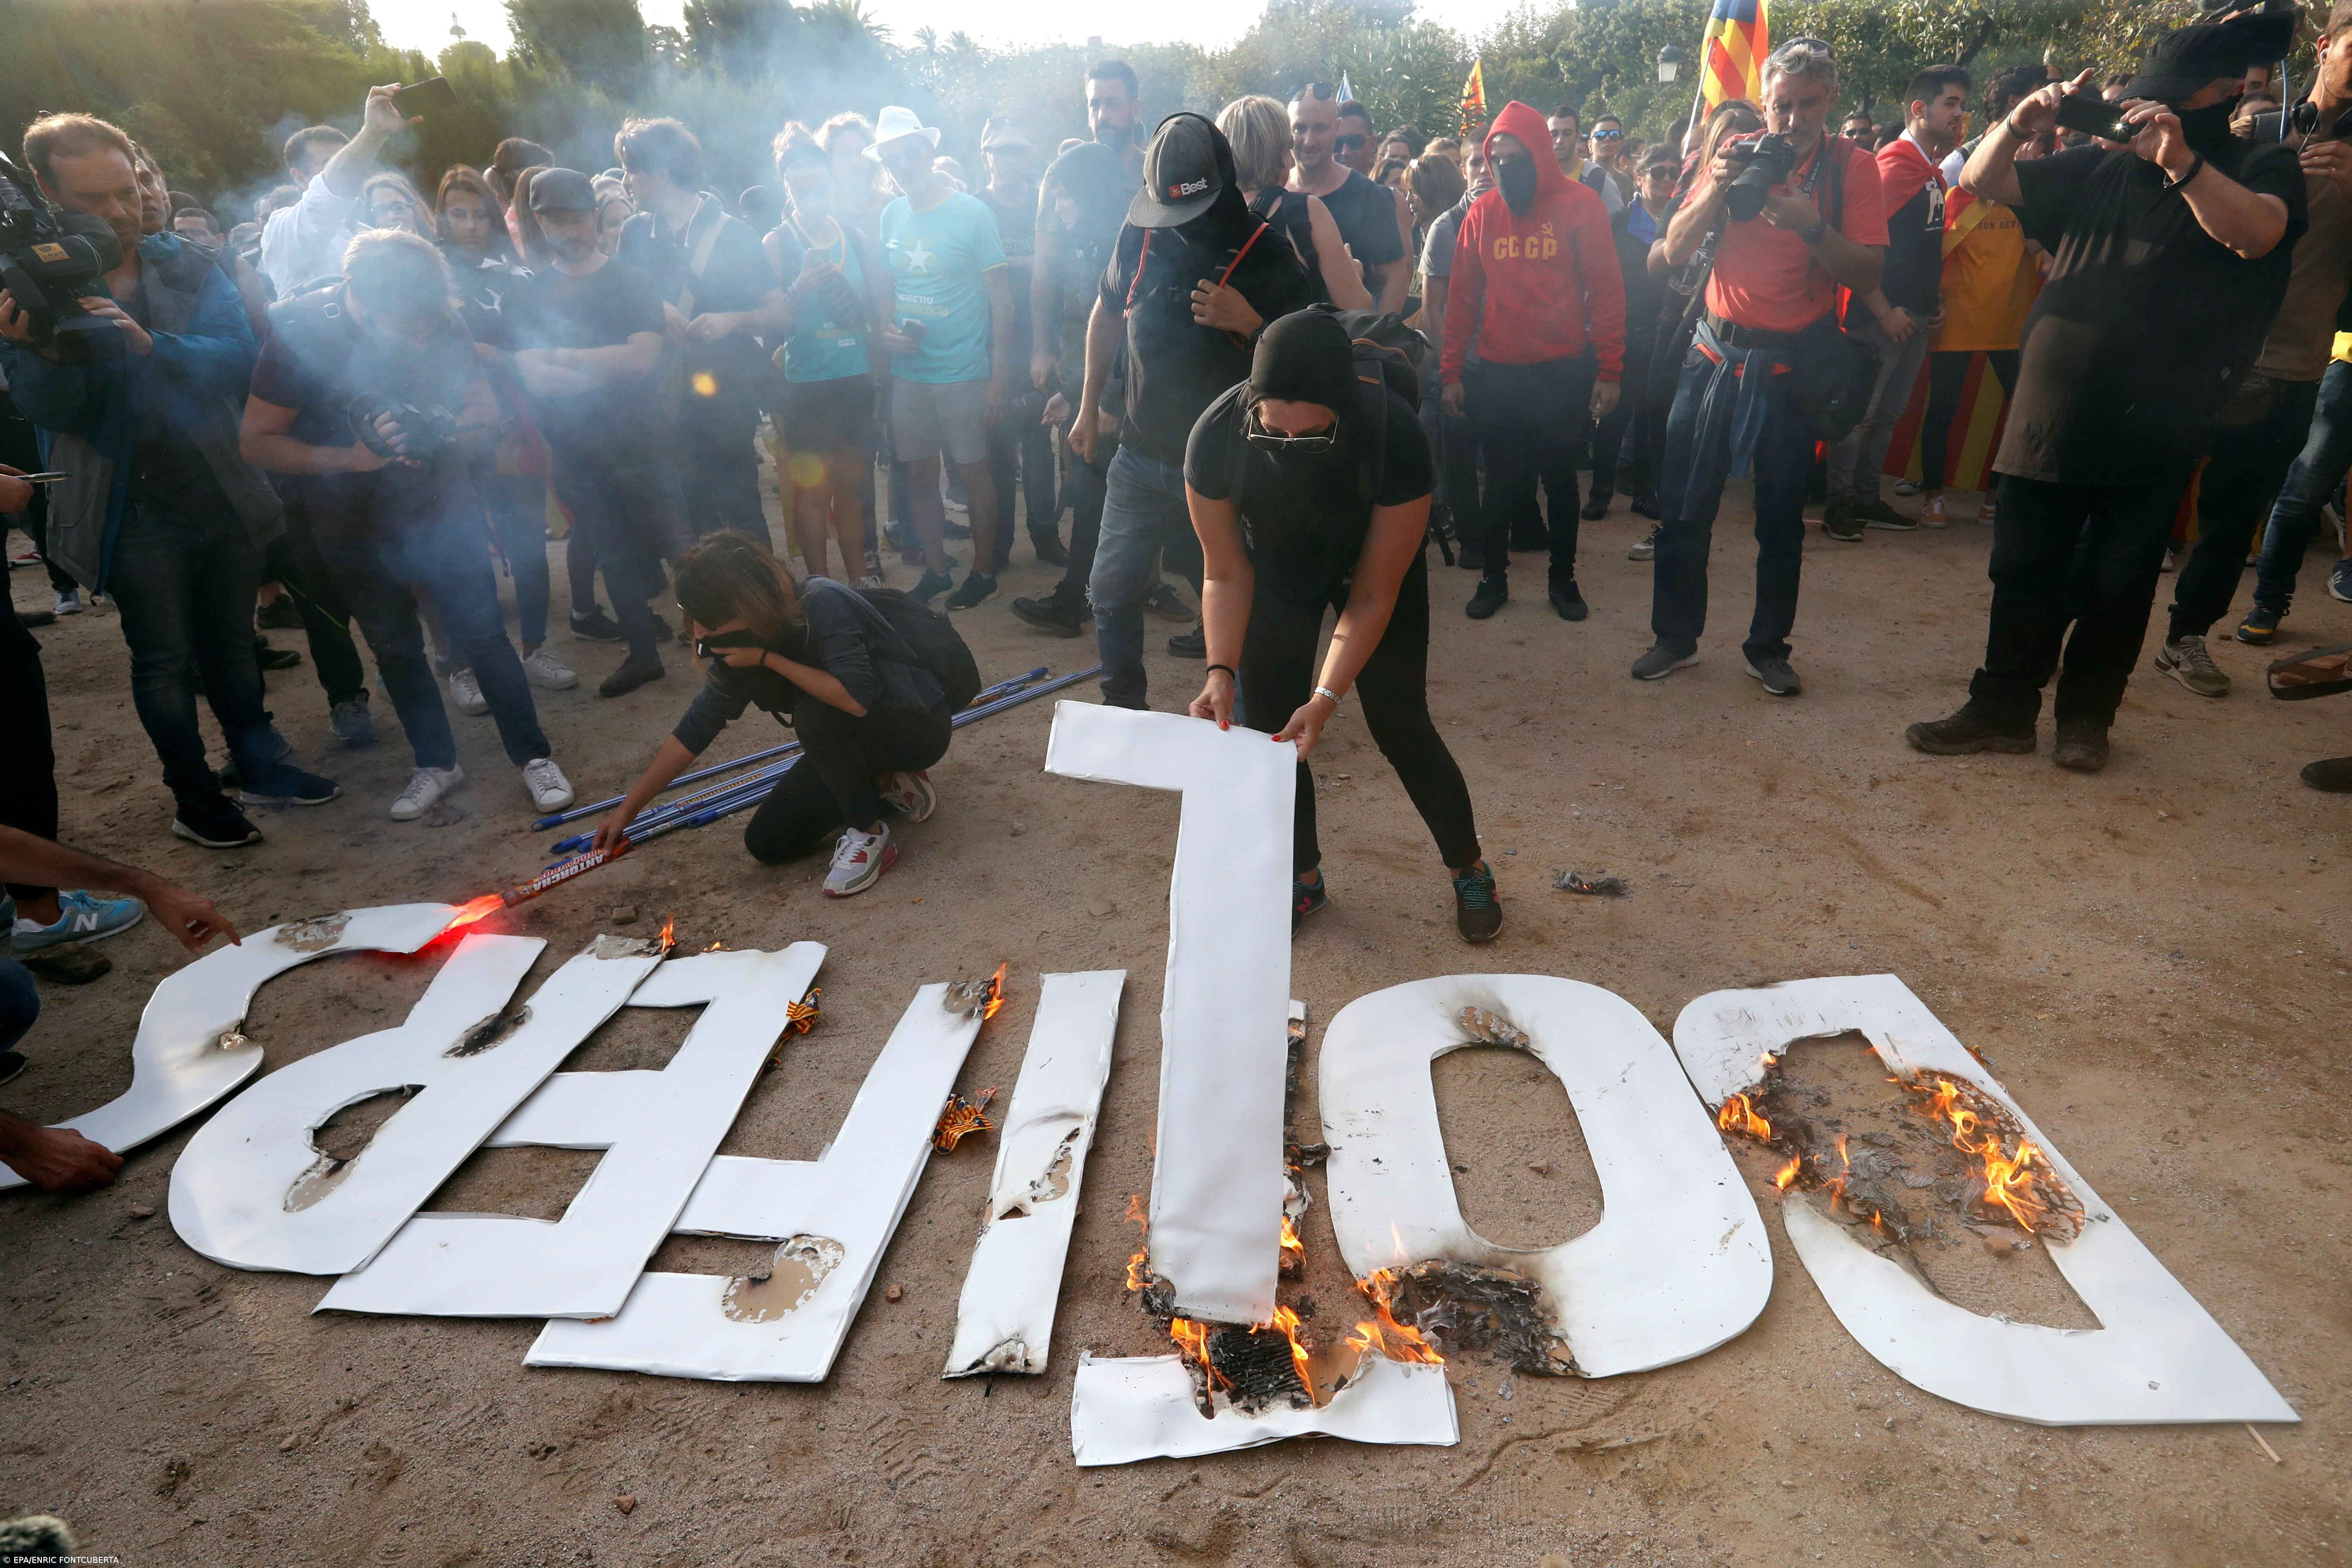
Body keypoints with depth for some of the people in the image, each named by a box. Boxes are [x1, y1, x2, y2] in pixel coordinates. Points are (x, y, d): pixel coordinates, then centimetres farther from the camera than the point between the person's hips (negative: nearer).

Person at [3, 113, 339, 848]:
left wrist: (153, 344, -32)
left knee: (232, 643, 18)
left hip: (224, 496, 2)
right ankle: (194, 797, 21)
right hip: (136, 513, -2)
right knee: (165, 659, 8)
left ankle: (260, 765, 33)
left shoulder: (188, 266, 0)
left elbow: (238, 356, -15)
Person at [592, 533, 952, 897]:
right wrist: (627, 810, 1)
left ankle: (870, 835, -16)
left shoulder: (822, 604, -29)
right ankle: (889, 786, 11)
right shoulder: (744, 644, -8)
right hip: (854, 740, 7)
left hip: (918, 724, -7)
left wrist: (768, 659, -31)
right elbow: (697, 726, -1)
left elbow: (856, 698, -40)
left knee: (815, 712, -34)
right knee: (767, 844, 0)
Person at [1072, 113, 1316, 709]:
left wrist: (1247, 323, -24)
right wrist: (1089, 407, 19)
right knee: (1112, 592, 8)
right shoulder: (1141, 233, 1)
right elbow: (1108, 313, 17)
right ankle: (1123, 708, 28)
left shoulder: (1266, 255, -11)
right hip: (1141, 454, 4)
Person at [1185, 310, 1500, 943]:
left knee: (1399, 724, -3)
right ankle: (1303, 876, 19)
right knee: (1262, 722, -4)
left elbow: (1373, 594, -31)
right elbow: (1227, 575, -21)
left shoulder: (1393, 435, -39)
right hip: (1275, 566, 2)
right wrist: (1221, 671, -34)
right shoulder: (1216, 435, -34)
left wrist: (1325, 699, -39)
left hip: (1374, 564, -2)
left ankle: (1468, 869, 21)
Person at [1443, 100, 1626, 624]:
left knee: (1560, 479, 8)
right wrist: (1452, 372, 2)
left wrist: (1609, 370, -8)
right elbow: (1461, 297, 6)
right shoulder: (1481, 213, 4)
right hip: (1496, 374, 2)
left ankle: (1563, 580, 22)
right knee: (1501, 479, 10)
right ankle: (1494, 578, 23)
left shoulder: (1581, 204, -3)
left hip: (1562, 372, -2)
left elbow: (1606, 290, -3)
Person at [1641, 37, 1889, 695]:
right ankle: (1676, 637, 17)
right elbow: (1676, 251, 0)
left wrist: (1810, 224, -23)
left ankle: (1769, 648, 19)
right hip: (1716, 352, 2)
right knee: (1683, 506, 2)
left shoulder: (1851, 166, -2)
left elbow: (1867, 274, -9)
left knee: (1782, 517, 6)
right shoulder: (1738, 154, 4)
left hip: (1792, 362, -1)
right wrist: (1716, 190, -16)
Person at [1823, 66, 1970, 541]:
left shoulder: (1933, 172, 15)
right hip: (1884, 316, -9)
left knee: (1889, 412, 12)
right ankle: (1839, 504, 3)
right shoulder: (1894, 166, -12)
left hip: (1917, 317, 9)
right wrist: (1883, 310, -18)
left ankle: (1867, 499, 20)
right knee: (1861, 411, -4)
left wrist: (1935, 301, 14)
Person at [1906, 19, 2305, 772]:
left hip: (2152, 430, -3)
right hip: (2052, 416, 3)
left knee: (2118, 583, 7)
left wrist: (2181, 159, -30)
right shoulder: (2099, 168, 13)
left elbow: (2258, 233, -19)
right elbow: (1982, 181, 10)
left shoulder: (2261, 169, 3)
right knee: (2024, 573, 7)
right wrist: (2018, 125, -9)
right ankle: (2003, 708, 17)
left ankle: (2087, 714, 21)